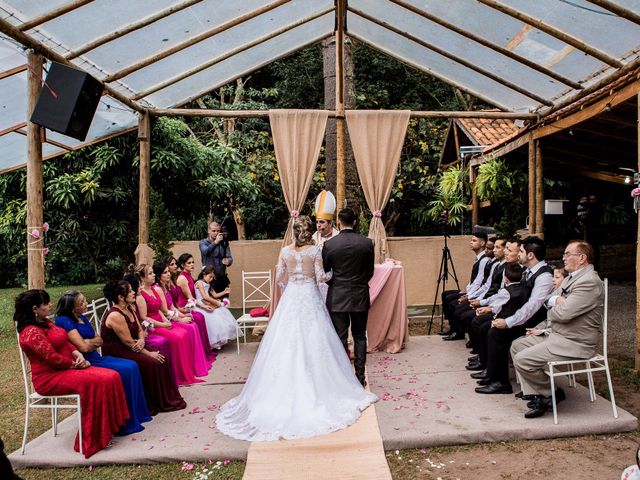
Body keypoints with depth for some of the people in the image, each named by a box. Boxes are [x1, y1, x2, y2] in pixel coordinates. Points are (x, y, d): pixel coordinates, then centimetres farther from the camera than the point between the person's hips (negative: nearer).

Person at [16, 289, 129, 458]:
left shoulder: (46, 323, 13)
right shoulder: (31, 333, -18)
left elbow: (65, 343, 17)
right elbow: (52, 358, -22)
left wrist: (78, 354, -2)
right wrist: (74, 364, -10)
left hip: (66, 368, 9)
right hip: (49, 378, -9)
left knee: (111, 377, -9)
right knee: (95, 382, -28)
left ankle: (110, 427, -4)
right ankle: (94, 439, -16)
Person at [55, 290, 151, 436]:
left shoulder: (82, 317, 13)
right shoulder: (64, 321, -15)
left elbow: (100, 340, 12)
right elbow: (83, 347, -21)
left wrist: (88, 342, -9)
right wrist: (93, 342, 0)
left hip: (96, 358, 9)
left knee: (132, 366, -5)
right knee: (125, 371, -20)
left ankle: (137, 415, 1)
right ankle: (127, 423, -10)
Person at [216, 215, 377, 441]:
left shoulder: (285, 251, 1)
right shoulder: (315, 250, -6)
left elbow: (279, 277, 4)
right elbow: (321, 277, -8)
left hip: (290, 298, 2)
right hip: (310, 298, -2)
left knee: (287, 344, 8)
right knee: (312, 343, 5)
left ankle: (289, 388, 16)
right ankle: (315, 387, 11)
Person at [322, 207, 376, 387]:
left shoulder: (329, 245, -10)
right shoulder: (367, 243, -5)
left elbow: (325, 273, -1)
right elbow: (370, 272, 4)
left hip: (337, 298, -2)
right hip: (360, 297, 2)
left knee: (340, 337, 7)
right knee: (360, 337, 13)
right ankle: (360, 377, 18)